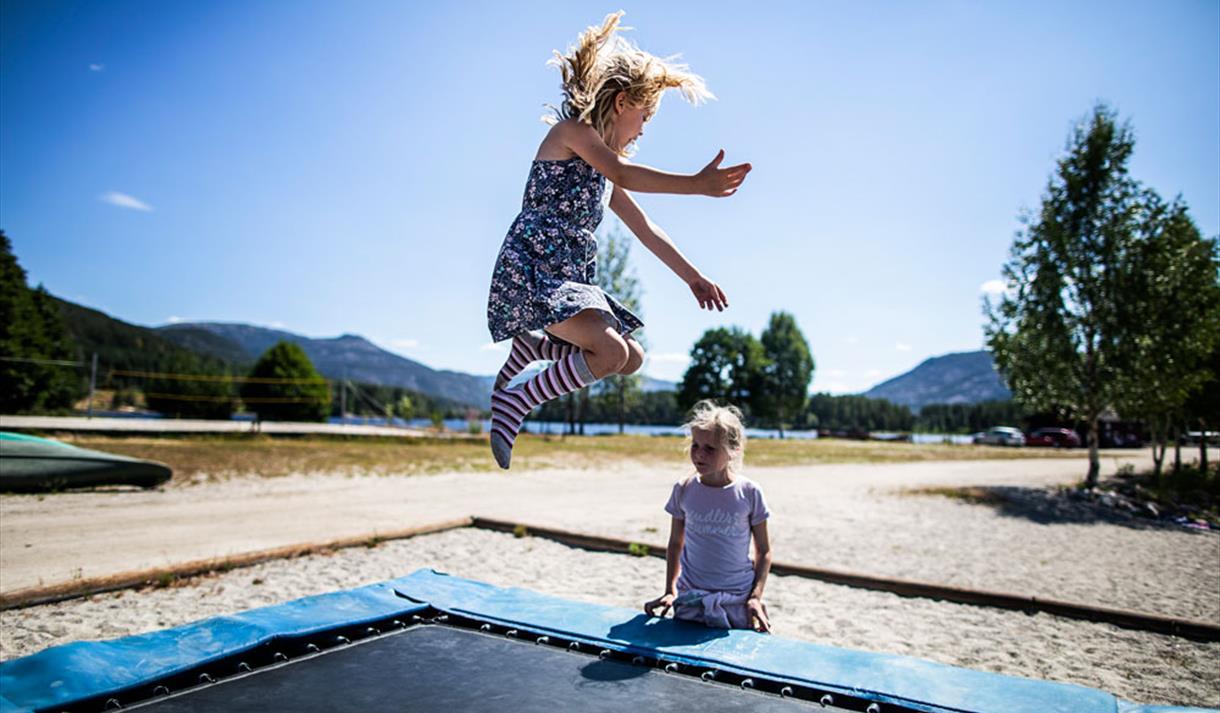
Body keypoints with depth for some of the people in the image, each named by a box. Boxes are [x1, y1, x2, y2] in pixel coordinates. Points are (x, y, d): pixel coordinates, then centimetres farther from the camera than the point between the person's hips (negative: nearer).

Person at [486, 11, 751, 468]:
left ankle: (531, 346, 11)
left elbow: (645, 230, 25)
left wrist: (693, 278, 26)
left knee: (632, 359, 6)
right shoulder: (572, 128, -1)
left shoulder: (602, 164, 24)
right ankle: (513, 404, -12)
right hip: (529, 272, -9)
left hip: (569, 280, 9)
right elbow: (624, 175, -20)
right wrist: (697, 184, -26)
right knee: (611, 351, -25)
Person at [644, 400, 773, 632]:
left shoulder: (749, 492, -8)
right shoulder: (684, 489, -3)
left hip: (738, 603, -1)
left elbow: (763, 551, 1)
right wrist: (670, 591, 1)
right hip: (690, 601, 1)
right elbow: (675, 544, 8)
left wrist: (756, 597, -8)